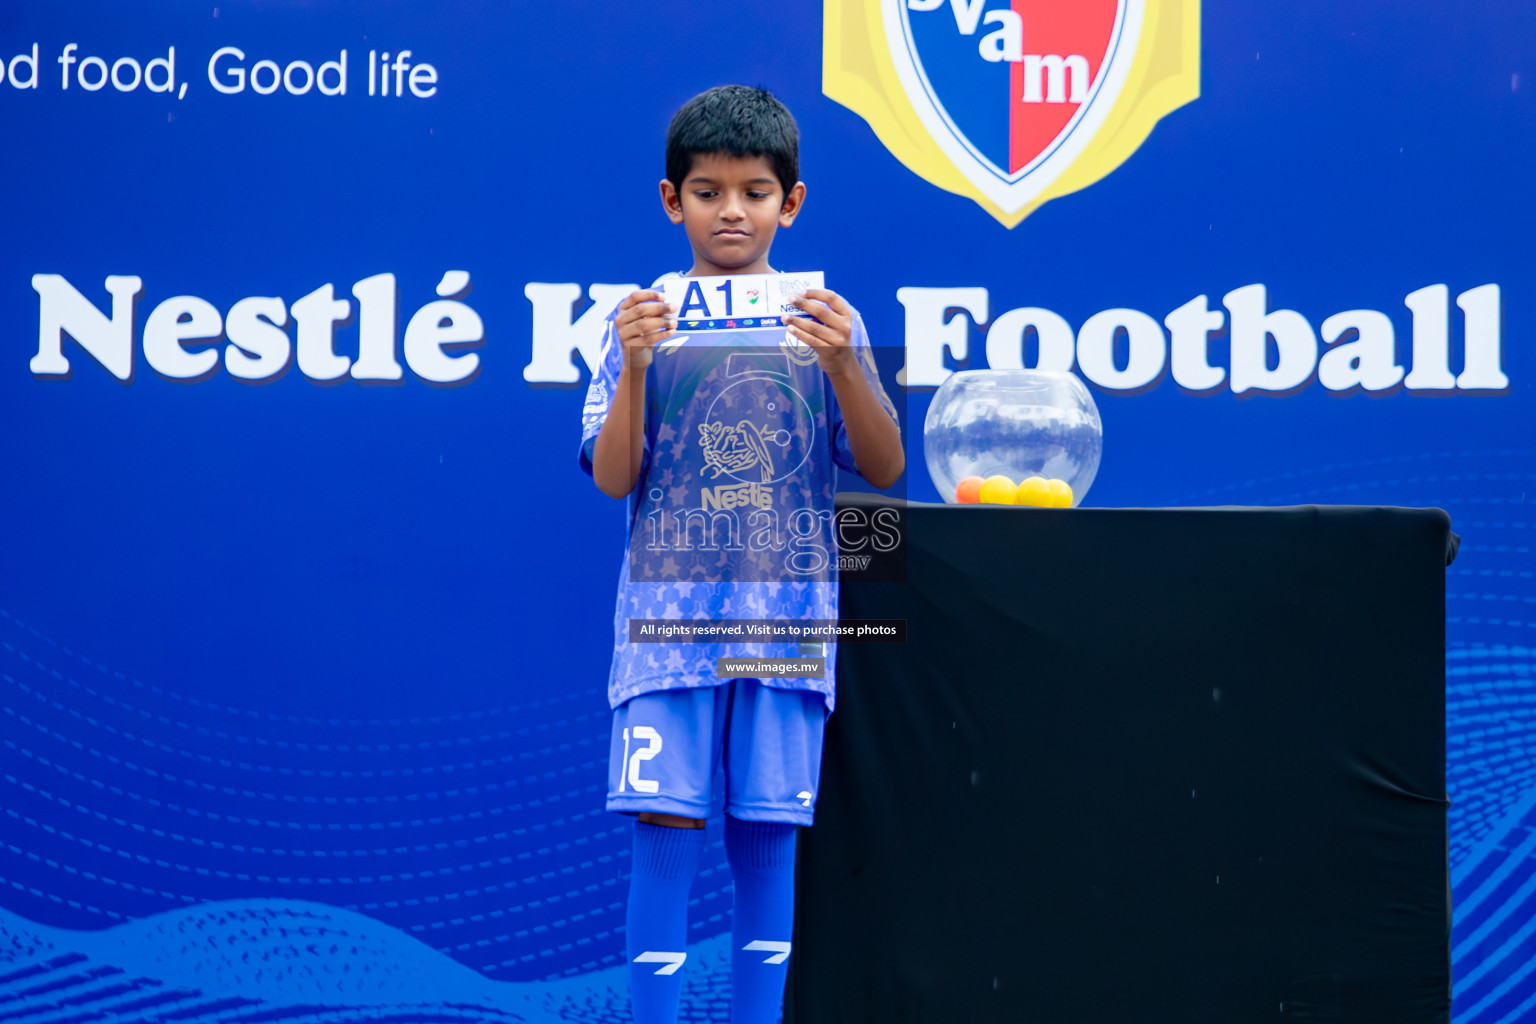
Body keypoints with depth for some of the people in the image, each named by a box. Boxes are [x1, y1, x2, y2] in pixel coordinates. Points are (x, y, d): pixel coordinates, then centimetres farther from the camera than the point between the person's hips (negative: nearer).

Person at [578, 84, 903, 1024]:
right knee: (666, 831, -5)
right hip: (670, 610, -1)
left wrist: (841, 363, -14)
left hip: (789, 616, 1)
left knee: (766, 839, 3)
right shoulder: (645, 317, 6)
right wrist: (634, 365, -14)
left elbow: (885, 469, 1)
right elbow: (614, 479, 0)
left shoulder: (825, 318, 7)